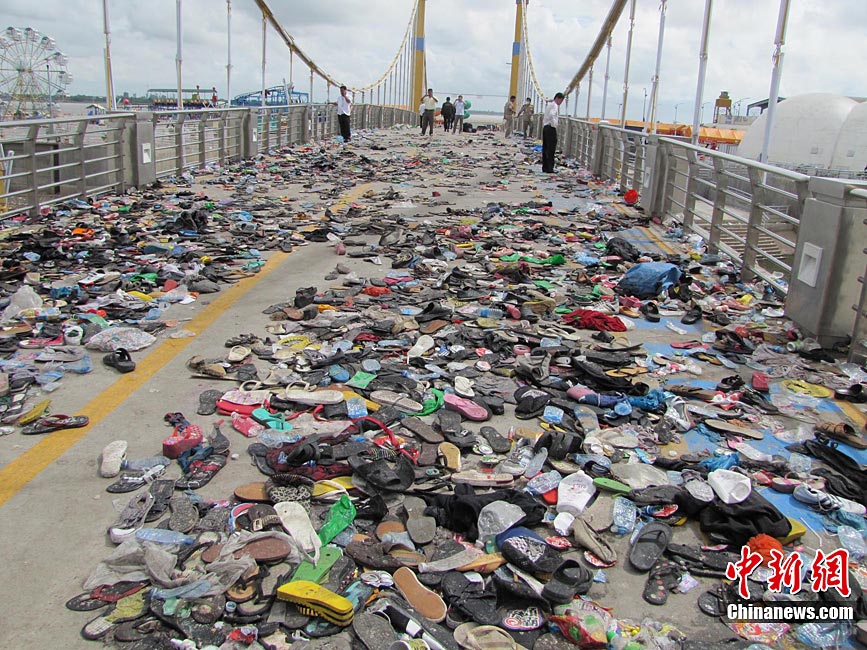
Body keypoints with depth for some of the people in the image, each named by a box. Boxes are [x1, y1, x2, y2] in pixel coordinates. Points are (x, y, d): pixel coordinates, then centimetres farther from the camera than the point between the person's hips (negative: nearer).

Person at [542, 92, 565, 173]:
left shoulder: (549, 104, 19)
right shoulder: (554, 105, -10)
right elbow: (552, 115, -26)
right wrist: (554, 125, -18)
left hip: (545, 127, 9)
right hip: (551, 128, -9)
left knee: (545, 148, 10)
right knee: (551, 149, -7)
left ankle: (545, 167, 13)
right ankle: (549, 168, -8)